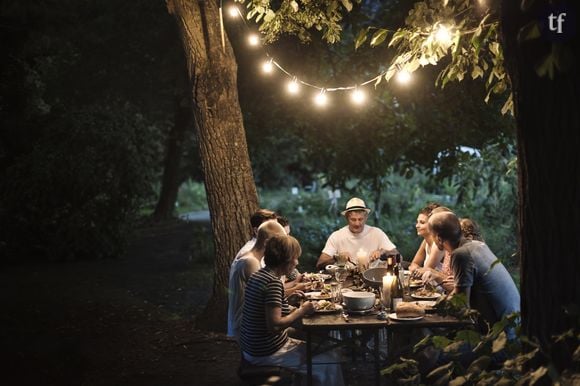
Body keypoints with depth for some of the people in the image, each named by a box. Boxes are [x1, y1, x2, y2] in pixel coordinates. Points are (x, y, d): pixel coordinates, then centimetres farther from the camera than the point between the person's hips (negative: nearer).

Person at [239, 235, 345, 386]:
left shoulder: (258, 275, 6)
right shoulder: (273, 282, -22)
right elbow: (274, 326, -28)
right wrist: (302, 311, -17)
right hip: (266, 354, -10)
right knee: (329, 361, -1)